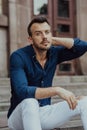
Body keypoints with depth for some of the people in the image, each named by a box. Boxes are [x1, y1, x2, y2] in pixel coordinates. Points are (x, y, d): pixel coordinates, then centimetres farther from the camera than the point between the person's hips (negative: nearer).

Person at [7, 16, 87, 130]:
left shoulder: (54, 53, -1)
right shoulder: (18, 57, -18)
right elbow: (22, 91, -32)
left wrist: (53, 40, -11)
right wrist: (57, 90, -39)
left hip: (44, 114, 5)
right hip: (20, 116, -5)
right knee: (30, 101, -40)